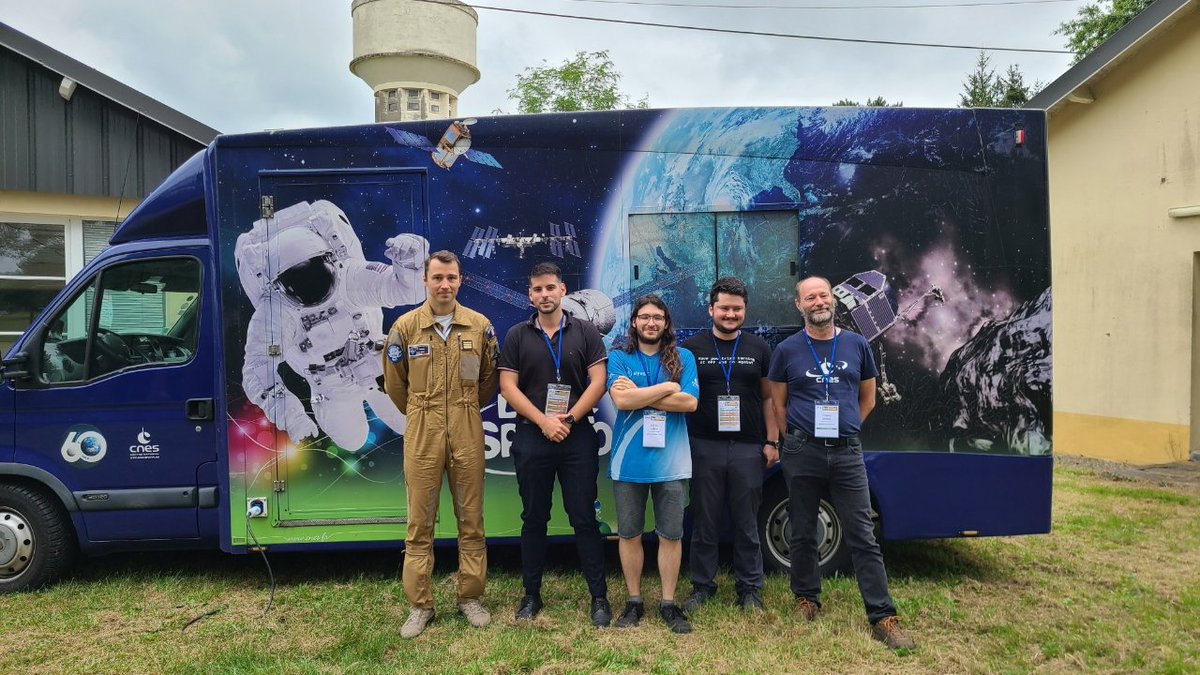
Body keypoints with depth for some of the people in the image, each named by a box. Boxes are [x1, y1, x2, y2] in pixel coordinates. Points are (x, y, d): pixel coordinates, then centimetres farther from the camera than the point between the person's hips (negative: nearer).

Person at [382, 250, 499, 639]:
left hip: (468, 434, 1)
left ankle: (471, 598, 20)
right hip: (422, 434, -1)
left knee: (471, 519, 7)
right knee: (420, 523, 4)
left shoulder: (479, 325, 2)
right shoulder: (405, 326, -1)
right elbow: (394, 382, 10)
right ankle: (420, 605, 15)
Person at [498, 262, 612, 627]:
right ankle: (531, 594, 22)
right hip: (531, 438, 1)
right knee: (534, 519, 10)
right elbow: (508, 386, -1)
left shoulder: (585, 333, 4)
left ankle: (599, 596, 11)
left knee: (584, 518, 2)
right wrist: (543, 421, -11)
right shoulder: (517, 336, 5)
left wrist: (569, 419, -12)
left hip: (578, 437, -1)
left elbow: (598, 382, -3)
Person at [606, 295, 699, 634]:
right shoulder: (619, 358, 2)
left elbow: (689, 402, -9)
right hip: (629, 461, 0)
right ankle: (634, 601, 24)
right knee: (629, 534, 9)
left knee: (671, 535, 7)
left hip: (671, 462, 0)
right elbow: (621, 400, -14)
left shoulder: (683, 358, 4)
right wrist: (667, 388, -10)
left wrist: (639, 394, -11)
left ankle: (669, 603, 20)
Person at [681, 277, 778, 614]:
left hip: (748, 448, 1)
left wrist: (772, 442, 3)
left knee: (746, 523, 8)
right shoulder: (692, 347, 4)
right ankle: (702, 586, 20)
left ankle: (749, 589, 20)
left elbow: (768, 397, 9)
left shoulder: (758, 348, 8)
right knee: (704, 522, 7)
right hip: (705, 447, -1)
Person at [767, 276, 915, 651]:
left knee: (863, 536, 0)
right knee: (803, 533, 11)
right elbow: (777, 403, 7)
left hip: (847, 452, 1)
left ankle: (883, 617, 4)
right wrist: (797, 438, 2)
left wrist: (844, 429, 8)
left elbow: (867, 399, 15)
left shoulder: (857, 345, 6)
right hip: (802, 454, 0)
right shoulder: (787, 350, 1)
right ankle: (807, 598, 28)